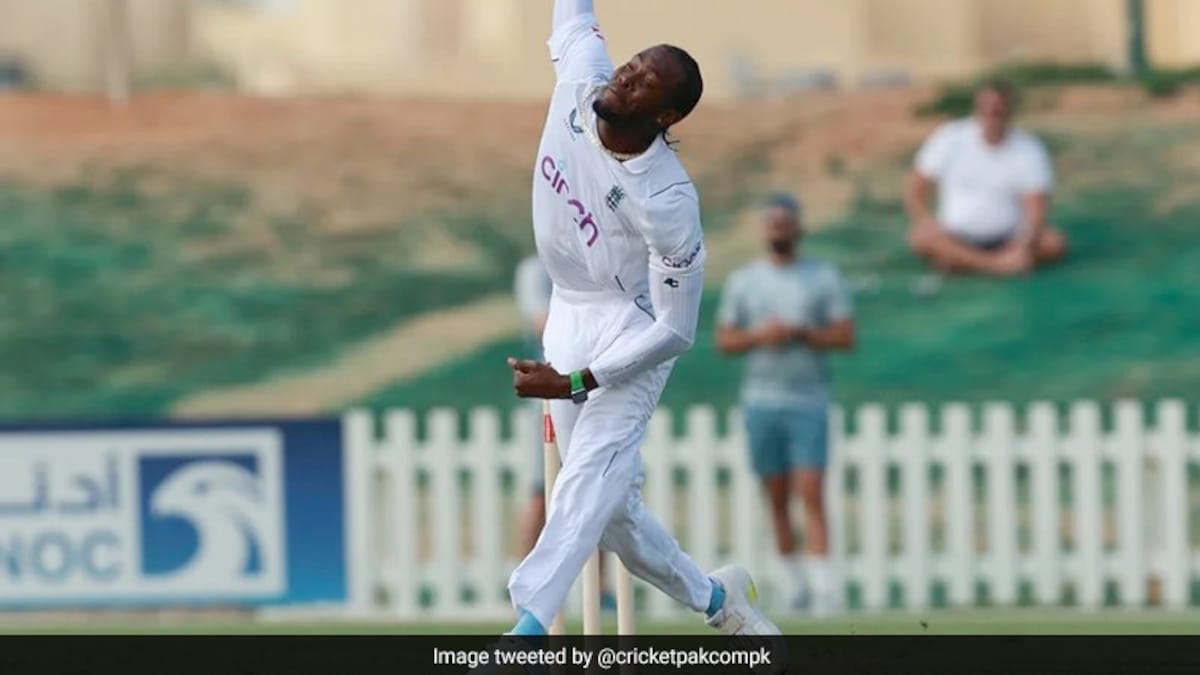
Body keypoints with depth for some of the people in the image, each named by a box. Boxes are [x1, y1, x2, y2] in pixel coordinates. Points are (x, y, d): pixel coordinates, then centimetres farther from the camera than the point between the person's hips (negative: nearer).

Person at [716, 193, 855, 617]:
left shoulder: (824, 278, 3)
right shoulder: (743, 281, 10)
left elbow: (845, 338, -1)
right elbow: (724, 341, 9)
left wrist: (801, 333, -15)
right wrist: (758, 336, -10)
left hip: (809, 402, -3)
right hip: (760, 401, 3)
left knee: (811, 494, -12)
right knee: (777, 498, 4)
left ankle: (823, 586, -17)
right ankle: (797, 581, 12)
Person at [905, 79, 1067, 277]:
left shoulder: (1030, 150, -5)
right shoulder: (949, 140, -2)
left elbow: (1035, 214, -15)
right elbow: (915, 191, 2)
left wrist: (1024, 247, -34)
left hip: (1008, 238, 0)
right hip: (958, 237, 0)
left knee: (1054, 242, -28)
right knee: (921, 237, -31)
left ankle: (960, 262, -28)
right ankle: (999, 263, -36)